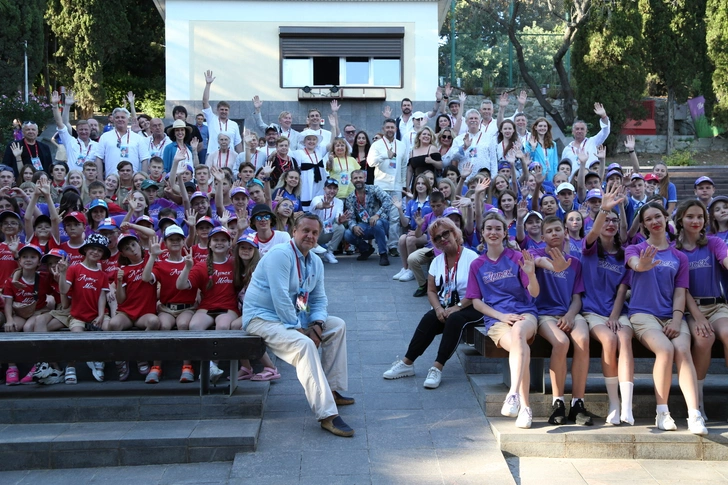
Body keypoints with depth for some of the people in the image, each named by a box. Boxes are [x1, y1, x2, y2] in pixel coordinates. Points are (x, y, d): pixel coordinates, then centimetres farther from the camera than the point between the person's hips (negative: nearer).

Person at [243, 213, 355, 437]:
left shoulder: (315, 263, 10)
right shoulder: (281, 255, -18)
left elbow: (319, 299, 14)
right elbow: (280, 298, -25)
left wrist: (317, 323, -7)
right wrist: (299, 329, -21)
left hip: (294, 317, 10)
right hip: (262, 318, -10)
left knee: (337, 326, 7)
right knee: (304, 344, -33)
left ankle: (331, 390, 11)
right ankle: (327, 415, -36)